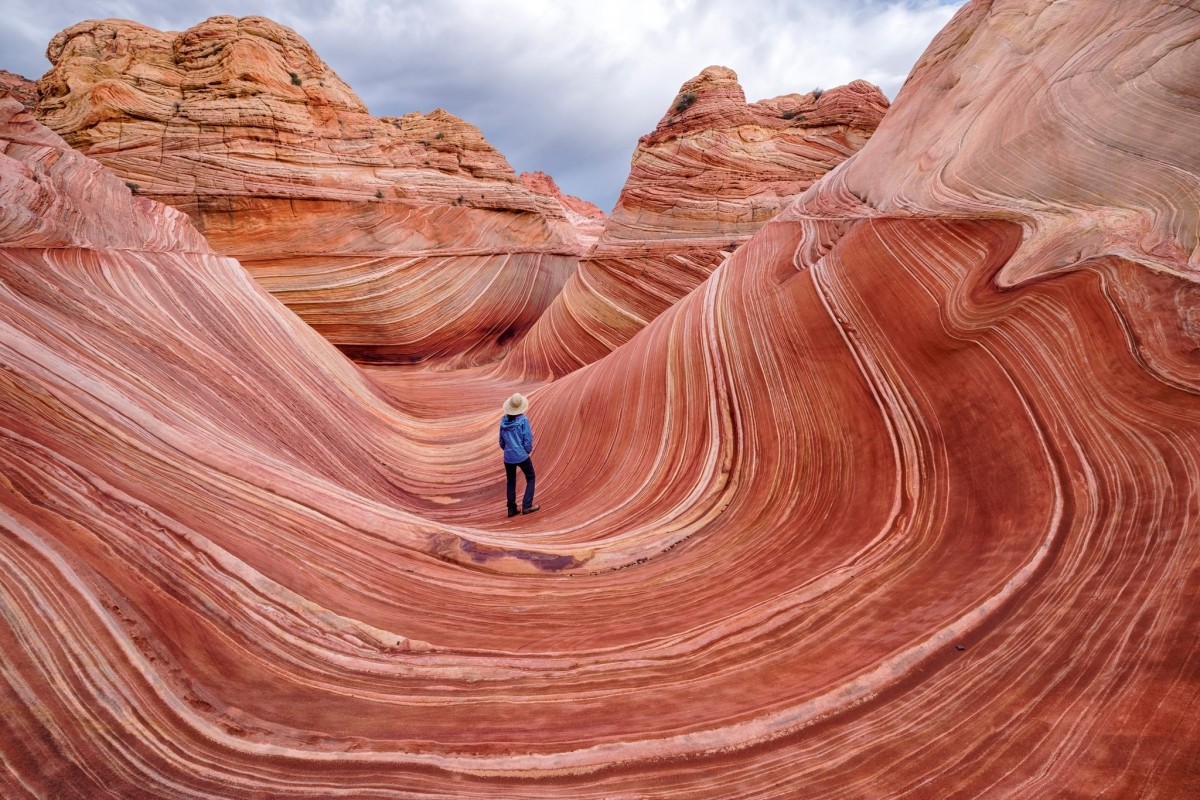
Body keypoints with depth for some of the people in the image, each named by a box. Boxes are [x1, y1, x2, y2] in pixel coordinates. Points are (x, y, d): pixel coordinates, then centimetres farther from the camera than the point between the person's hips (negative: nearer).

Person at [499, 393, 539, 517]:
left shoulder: (504, 420, 1)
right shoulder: (523, 420, -12)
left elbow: (501, 441, 8)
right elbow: (528, 439, -10)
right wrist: (528, 451, 7)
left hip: (508, 457, 4)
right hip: (522, 456, -4)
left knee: (511, 482, 15)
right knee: (530, 478, 13)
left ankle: (512, 509, 18)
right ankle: (526, 506, 5)